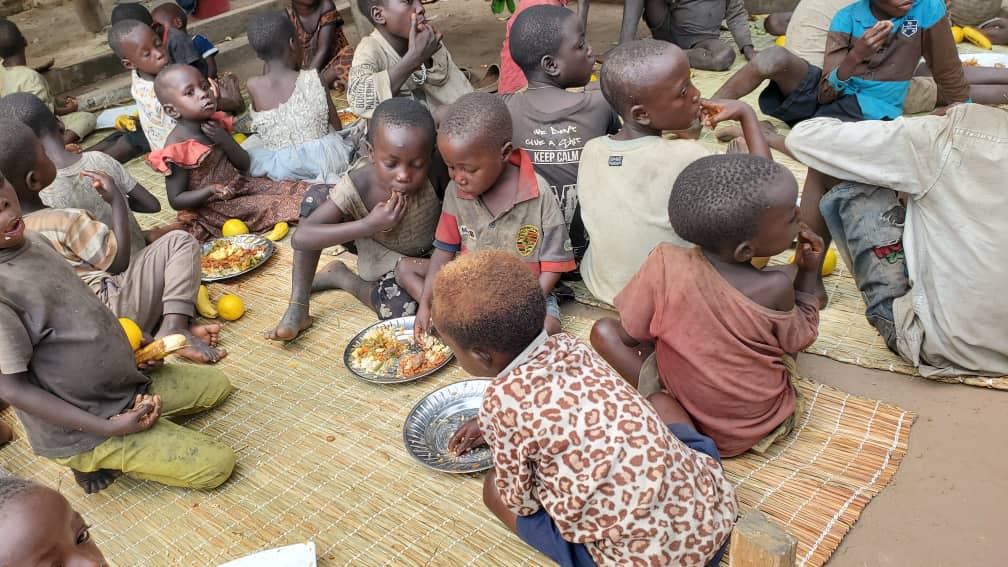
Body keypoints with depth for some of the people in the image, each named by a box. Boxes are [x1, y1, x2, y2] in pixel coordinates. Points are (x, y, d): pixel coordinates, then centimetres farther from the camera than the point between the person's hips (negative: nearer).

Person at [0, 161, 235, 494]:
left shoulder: (32, 241, -1)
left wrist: (131, 344, 2)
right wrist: (109, 428, -23)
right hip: (82, 429, -8)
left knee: (217, 385, 20)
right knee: (216, 465, -10)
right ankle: (96, 458, 4)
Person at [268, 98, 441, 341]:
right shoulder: (356, 187, -31)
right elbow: (301, 237, -37)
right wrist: (369, 225, -44)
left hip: (424, 256, 0)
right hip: (378, 253, 0)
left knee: (402, 309, -32)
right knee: (316, 200, -25)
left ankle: (340, 277, 0)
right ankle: (297, 307, -17)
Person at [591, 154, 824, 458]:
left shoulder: (665, 263, -24)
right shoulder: (774, 289, -23)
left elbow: (629, 336, -10)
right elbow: (799, 339, -2)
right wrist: (809, 273, 3)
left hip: (686, 403, -1)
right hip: (762, 424, 1)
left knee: (604, 329, 4)